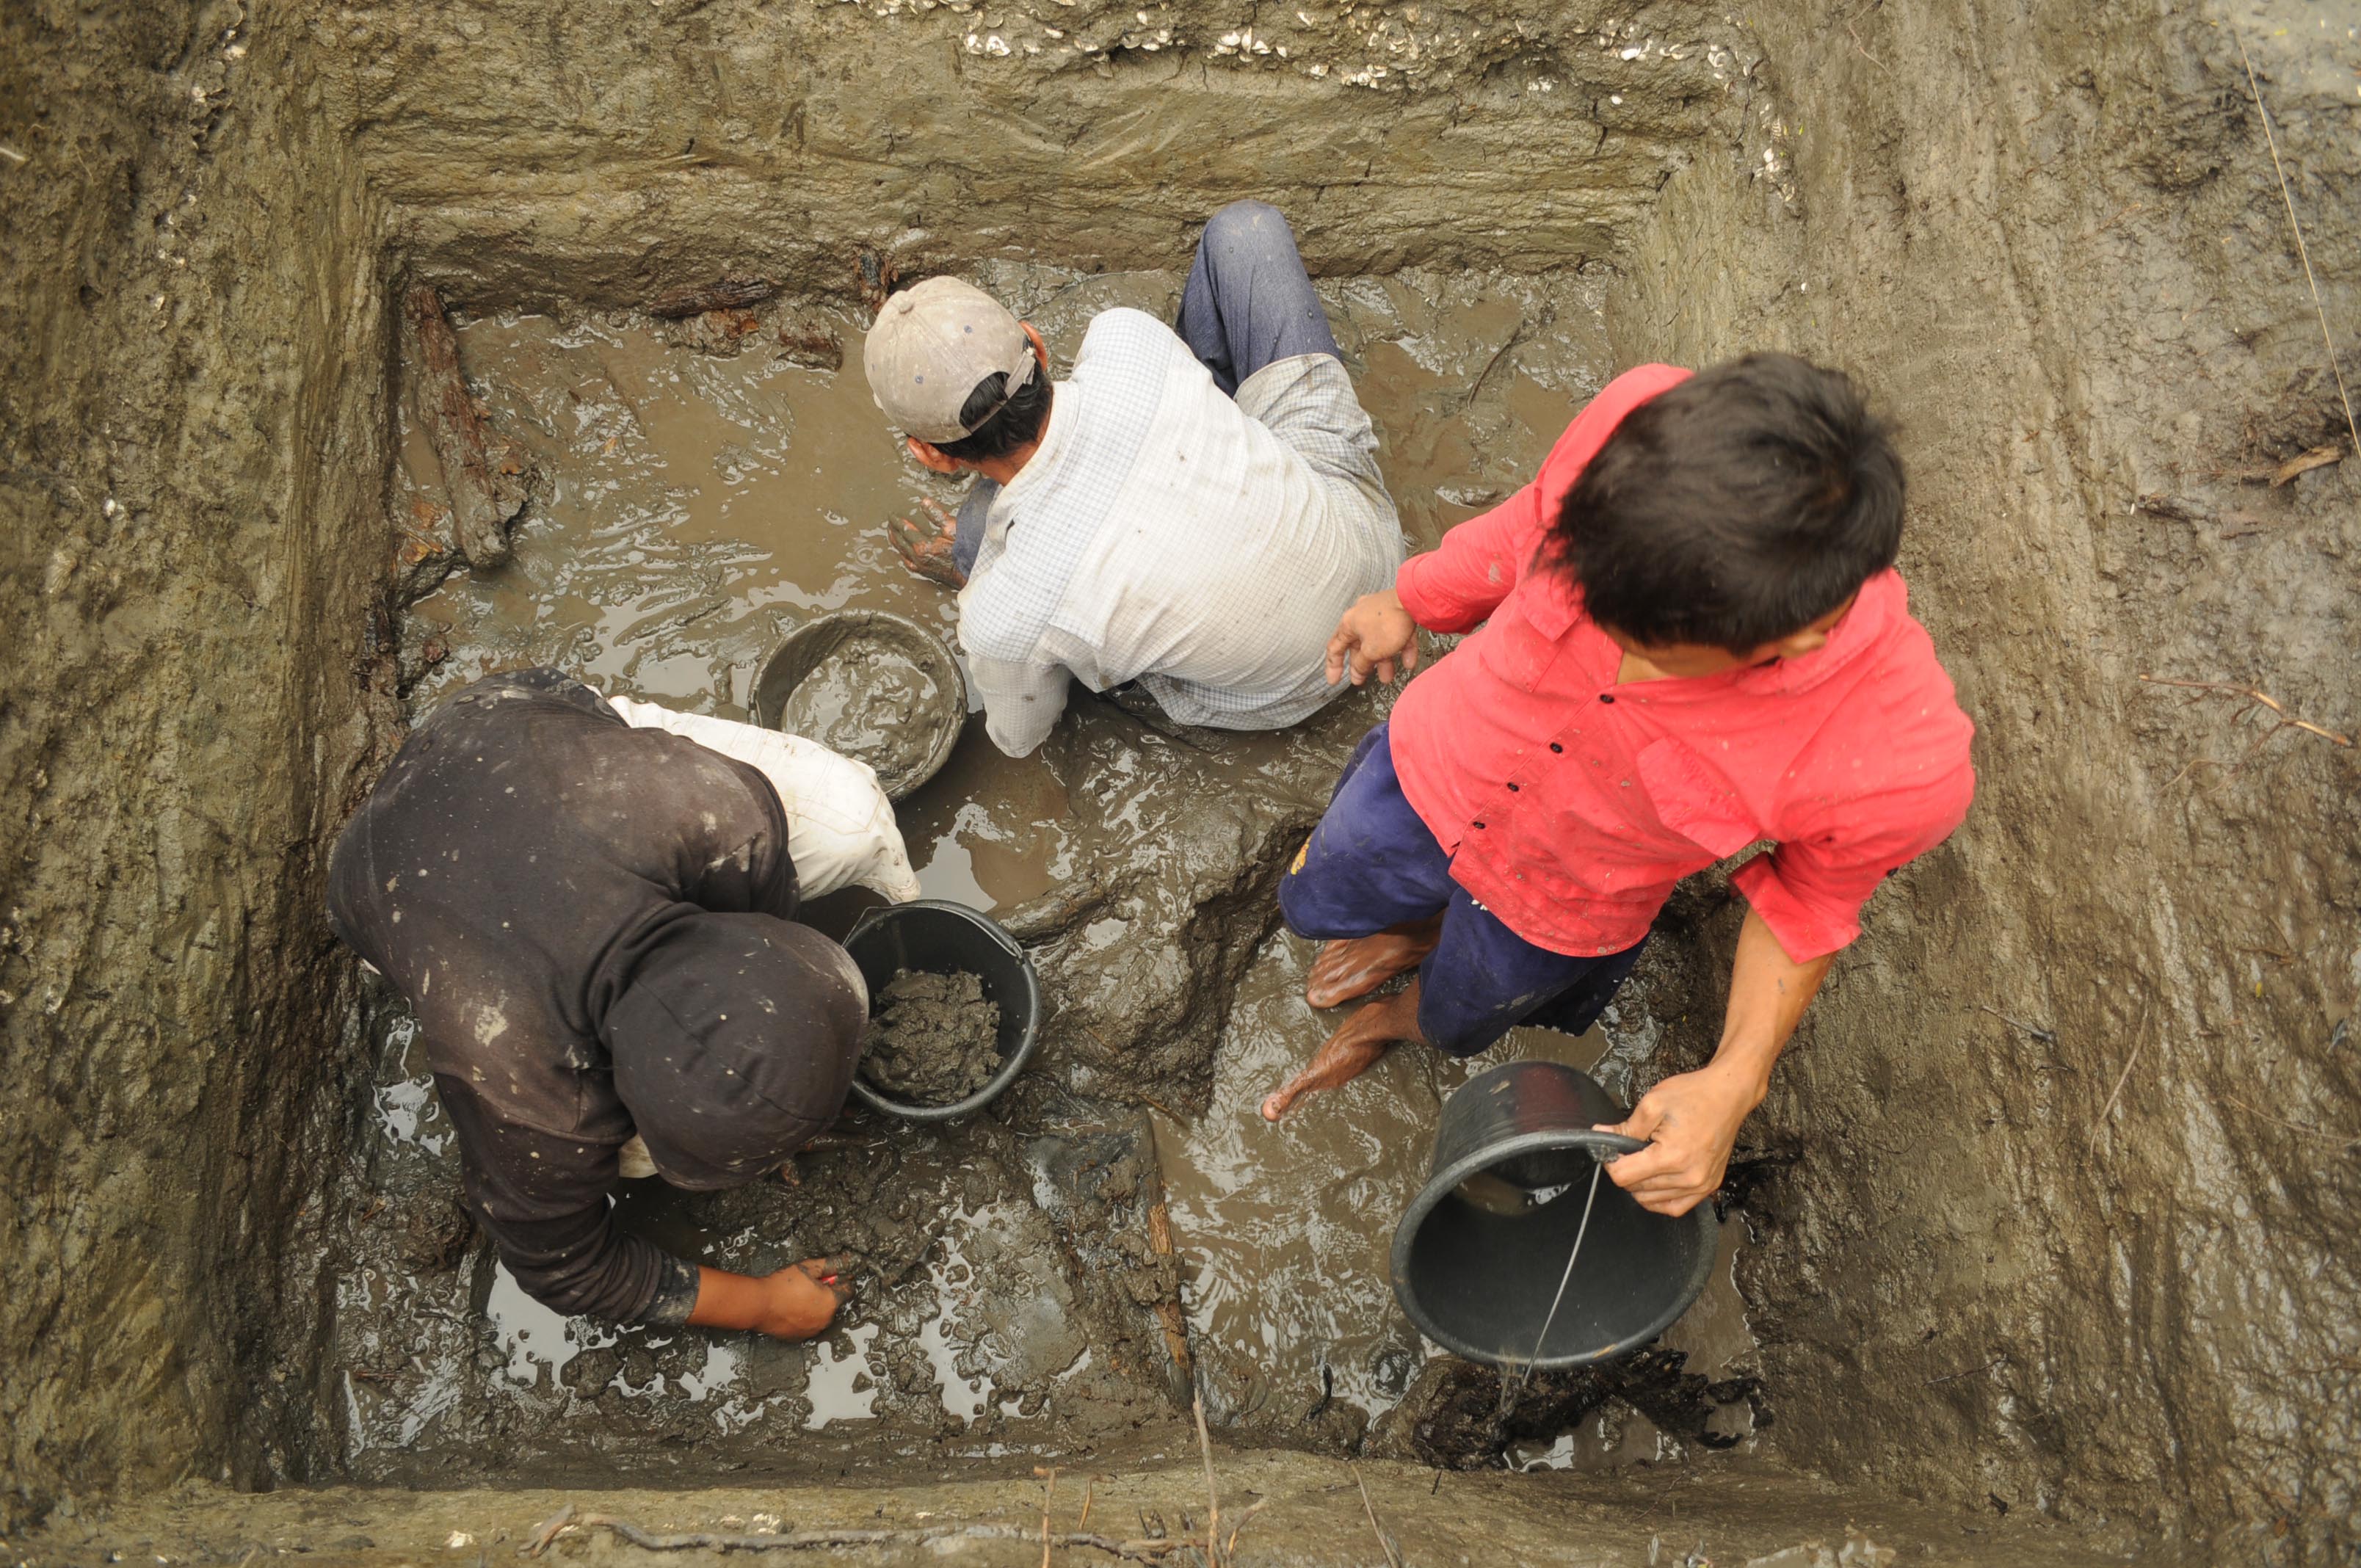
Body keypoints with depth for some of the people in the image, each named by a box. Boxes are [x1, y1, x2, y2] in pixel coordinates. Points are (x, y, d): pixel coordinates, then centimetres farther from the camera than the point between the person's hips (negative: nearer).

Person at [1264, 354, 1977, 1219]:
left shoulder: (1900, 766, -43)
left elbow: (1812, 898, -17)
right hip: (1438, 761, 2)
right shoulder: (1640, 419, -39)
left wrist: (1735, 1081, -25)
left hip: (1556, 904, -1)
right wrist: (1412, 602, 6)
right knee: (1315, 904, 30)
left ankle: (1398, 1018, 69)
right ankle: (1420, 929, 63)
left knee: (1456, 1024, 32)